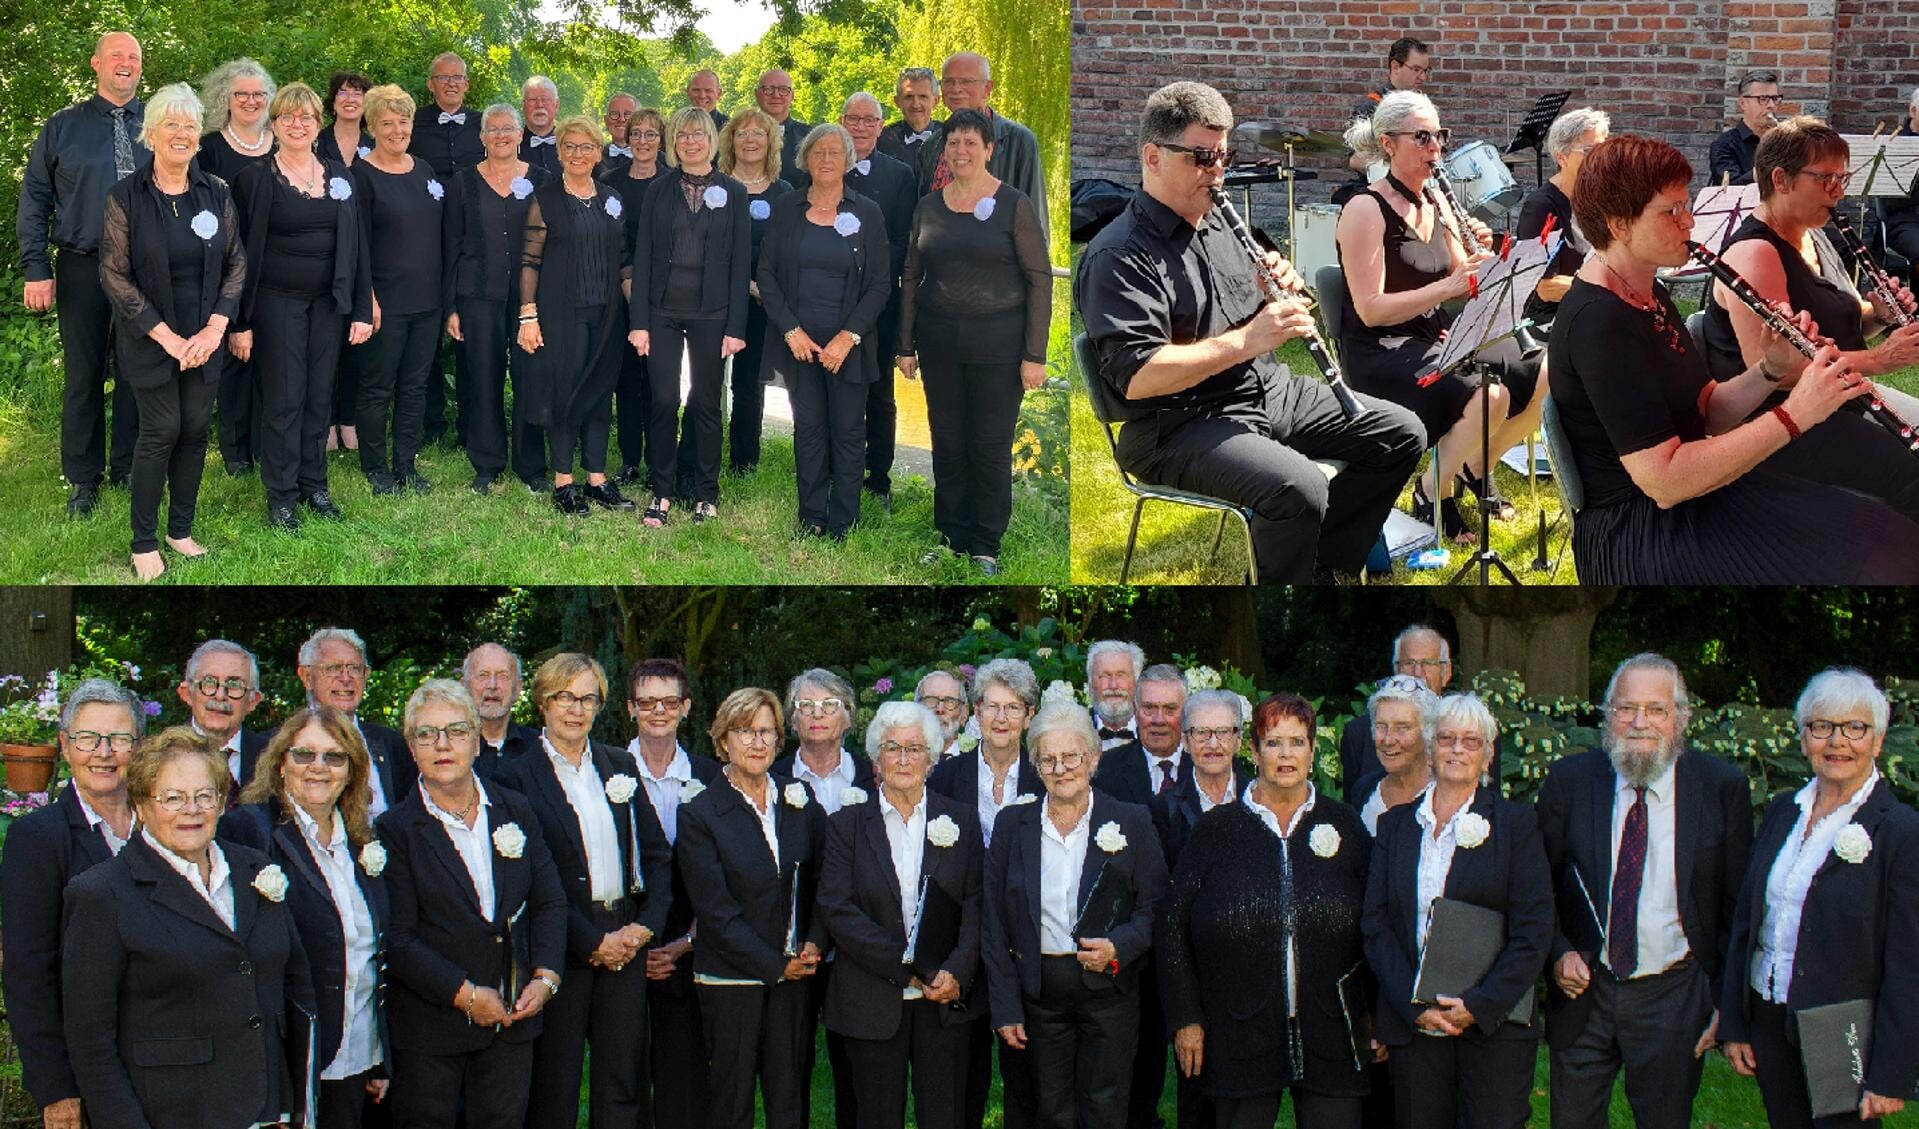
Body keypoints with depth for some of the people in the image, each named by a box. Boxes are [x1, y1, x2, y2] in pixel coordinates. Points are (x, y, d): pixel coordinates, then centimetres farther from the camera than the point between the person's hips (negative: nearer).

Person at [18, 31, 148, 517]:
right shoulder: (63, 127, 3)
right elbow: (34, 199, 3)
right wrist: (36, 268, -4)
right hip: (82, 268, 0)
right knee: (83, 373, 6)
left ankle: (128, 468, 23)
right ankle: (82, 480, 16)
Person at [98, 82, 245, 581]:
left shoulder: (216, 193, 2)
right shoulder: (126, 197, -8)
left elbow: (236, 263, 5)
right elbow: (114, 275, -9)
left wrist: (214, 328, -7)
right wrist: (167, 337, -13)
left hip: (205, 338, 3)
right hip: (150, 340, -3)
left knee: (195, 430, 4)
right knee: (160, 432, -4)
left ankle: (181, 529, 18)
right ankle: (143, 542, 6)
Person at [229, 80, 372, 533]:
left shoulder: (341, 177, 7)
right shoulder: (256, 179, -3)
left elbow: (358, 245, 8)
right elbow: (243, 252, -5)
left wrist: (362, 309, 1)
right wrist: (240, 322, -8)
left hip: (330, 303, 4)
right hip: (277, 303, -3)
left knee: (320, 395, 8)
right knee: (283, 398, -2)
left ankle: (314, 484, 20)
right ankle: (281, 495, 6)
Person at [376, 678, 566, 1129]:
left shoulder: (515, 811, 8)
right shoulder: (394, 830, -5)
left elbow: (550, 902, 10)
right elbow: (397, 939, -10)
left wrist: (545, 977, -5)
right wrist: (465, 994, -15)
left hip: (512, 1021, 3)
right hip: (429, 1028, -3)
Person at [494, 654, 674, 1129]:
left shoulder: (620, 766, 11)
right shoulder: (518, 776, -3)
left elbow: (658, 854, 11)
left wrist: (644, 926, -3)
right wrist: (592, 942, -10)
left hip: (626, 943, 4)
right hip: (563, 948, -4)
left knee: (622, 1087, 5)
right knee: (554, 1088, 1)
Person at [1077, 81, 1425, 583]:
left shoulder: (1218, 225, 15)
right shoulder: (1118, 257, -15)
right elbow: (1136, 377, -25)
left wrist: (1278, 295, -2)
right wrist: (1245, 341, -28)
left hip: (1267, 391, 9)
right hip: (1178, 427, -9)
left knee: (1401, 434, 3)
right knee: (1299, 488, -33)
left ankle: (1326, 562, 14)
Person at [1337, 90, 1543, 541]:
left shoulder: (1437, 203, 9)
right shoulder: (1366, 211, -15)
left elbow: (1465, 287, 11)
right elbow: (1371, 310, -21)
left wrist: (1479, 255, -10)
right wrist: (1447, 286, -28)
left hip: (1438, 336, 8)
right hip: (1381, 350, -8)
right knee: (1488, 397, -31)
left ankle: (1477, 467, 17)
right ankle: (1433, 497, -7)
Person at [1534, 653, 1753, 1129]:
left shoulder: (1722, 786, -6)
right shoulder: (1570, 780, -3)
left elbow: (1737, 906, 0)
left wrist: (1725, 999, -2)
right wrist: (1558, 954, -8)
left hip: (1674, 999, -1)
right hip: (1582, 989, 1)